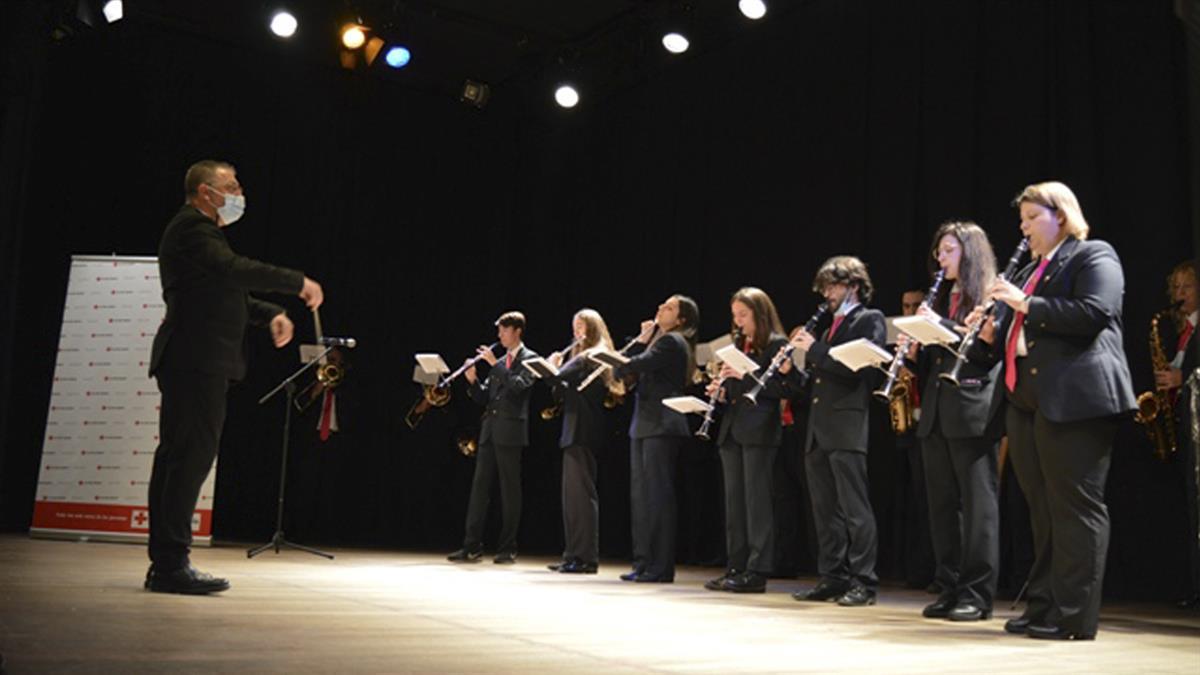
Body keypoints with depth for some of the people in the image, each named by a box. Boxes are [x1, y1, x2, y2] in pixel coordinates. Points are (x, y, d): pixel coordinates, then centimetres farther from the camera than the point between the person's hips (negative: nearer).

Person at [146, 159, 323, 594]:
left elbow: (226, 292, 25)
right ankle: (172, 563, -7)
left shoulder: (199, 230, 24)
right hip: (196, 361, -11)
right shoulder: (192, 229, -8)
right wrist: (299, 283, -17)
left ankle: (165, 564, 16)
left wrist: (270, 314, 10)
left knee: (178, 457, 10)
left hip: (197, 363, 11)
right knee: (191, 456, -10)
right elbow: (235, 269, -24)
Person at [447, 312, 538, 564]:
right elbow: (484, 398, 16)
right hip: (490, 431, 7)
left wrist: (494, 364, -15)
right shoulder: (499, 363, 19)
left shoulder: (529, 358, 0)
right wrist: (473, 380, -1)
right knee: (479, 486, 3)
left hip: (511, 432, -7)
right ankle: (472, 547, 6)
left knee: (510, 490, -1)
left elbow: (519, 386, -17)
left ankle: (508, 549, 6)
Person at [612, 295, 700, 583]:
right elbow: (633, 362, 12)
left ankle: (661, 567, -2)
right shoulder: (659, 339, 19)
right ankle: (643, 562, 16)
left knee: (658, 494, -7)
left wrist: (617, 370, 1)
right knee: (641, 494, 10)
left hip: (661, 426, -10)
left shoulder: (671, 342, -10)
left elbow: (635, 365, -19)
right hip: (644, 425, 10)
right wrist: (642, 340, 4)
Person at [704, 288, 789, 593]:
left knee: (757, 500, -5)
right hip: (733, 429, 8)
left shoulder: (776, 344, -4)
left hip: (759, 431, -8)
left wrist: (746, 376, -19)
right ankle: (735, 567, 15)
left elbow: (783, 387, -13)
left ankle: (757, 571, -1)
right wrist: (722, 388, 3)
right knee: (734, 500, 9)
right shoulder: (738, 345, 19)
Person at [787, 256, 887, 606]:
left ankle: (863, 581, 0)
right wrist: (793, 369, 5)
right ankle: (832, 578, 16)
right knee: (825, 509, 10)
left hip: (848, 428, -8)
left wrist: (814, 349, -12)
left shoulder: (870, 320, -1)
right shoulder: (832, 325, 22)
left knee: (854, 508, -5)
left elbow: (858, 368, -16)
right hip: (819, 430, 8)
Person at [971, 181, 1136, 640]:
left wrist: (1027, 303, -16)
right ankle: (1042, 607, 16)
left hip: (1073, 398, -8)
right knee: (1042, 509, 10)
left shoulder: (1093, 256, 0)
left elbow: (1093, 313, -18)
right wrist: (992, 335, 6)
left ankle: (1075, 616, -2)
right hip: (1027, 402, 9)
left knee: (1075, 506, -6)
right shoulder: (1030, 271, 24)